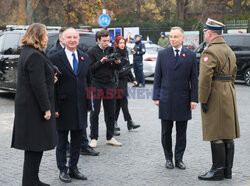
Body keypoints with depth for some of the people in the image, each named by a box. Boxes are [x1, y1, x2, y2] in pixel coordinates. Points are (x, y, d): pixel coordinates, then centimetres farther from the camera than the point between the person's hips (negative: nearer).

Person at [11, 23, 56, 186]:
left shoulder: (27, 52, 15)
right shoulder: (35, 56, -18)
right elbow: (38, 85, -21)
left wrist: (50, 80, 12)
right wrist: (46, 108, -18)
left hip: (27, 106, 10)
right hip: (34, 107, -10)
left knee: (34, 146, 16)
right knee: (35, 147, -3)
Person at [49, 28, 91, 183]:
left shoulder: (85, 58, 8)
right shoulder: (55, 58, -6)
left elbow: (88, 82, 11)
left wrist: (88, 104, 7)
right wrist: (54, 108, -12)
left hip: (80, 107, 4)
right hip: (63, 107, -4)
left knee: (77, 141, 12)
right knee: (62, 142, 8)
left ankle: (73, 168, 25)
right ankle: (63, 170, 20)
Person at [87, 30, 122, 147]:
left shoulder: (112, 50, 11)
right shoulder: (92, 51, -2)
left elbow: (118, 68, 13)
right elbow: (90, 68, -9)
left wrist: (118, 62, -8)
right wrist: (101, 62, -18)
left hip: (110, 84, 4)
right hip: (96, 84, -4)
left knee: (110, 112, 7)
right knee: (95, 112, 0)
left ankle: (110, 137, 17)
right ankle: (94, 138, 8)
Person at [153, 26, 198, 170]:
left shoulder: (191, 55, 3)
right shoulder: (162, 54, 4)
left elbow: (194, 78, 3)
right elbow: (157, 77, 5)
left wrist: (194, 99, -3)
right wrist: (156, 97, 0)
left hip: (183, 100, 0)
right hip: (166, 100, 0)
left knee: (182, 132, 7)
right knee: (166, 132, 7)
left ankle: (179, 159, 18)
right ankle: (168, 158, 20)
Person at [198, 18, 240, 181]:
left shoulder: (210, 52, -15)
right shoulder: (229, 51, 15)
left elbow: (205, 78, -22)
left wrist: (203, 100, -17)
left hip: (215, 97, -9)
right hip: (229, 96, 9)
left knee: (216, 136, -4)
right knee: (228, 134, 10)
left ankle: (218, 171, 1)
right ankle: (227, 170, 17)